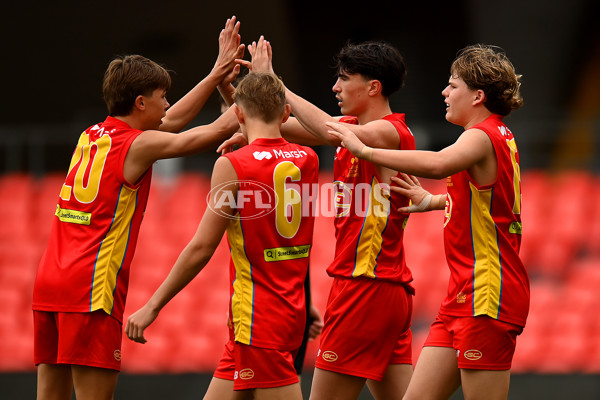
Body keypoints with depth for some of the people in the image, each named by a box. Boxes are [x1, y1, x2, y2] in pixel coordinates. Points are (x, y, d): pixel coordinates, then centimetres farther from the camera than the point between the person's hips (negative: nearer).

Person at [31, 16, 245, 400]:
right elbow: (220, 129, 1)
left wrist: (218, 74, 27)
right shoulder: (139, 145, -6)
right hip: (93, 286, -8)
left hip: (50, 280, 8)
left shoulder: (93, 135, 15)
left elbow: (170, 122, 26)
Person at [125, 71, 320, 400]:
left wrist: (153, 305, -5)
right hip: (291, 310, 8)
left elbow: (201, 248, -13)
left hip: (258, 319, -8)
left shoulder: (233, 165, -13)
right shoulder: (307, 160, 6)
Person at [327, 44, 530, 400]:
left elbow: (438, 164, -36)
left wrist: (365, 150, -31)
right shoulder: (499, 137, 18)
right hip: (463, 296, 10)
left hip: (487, 300, -10)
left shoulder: (482, 136, -13)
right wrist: (432, 200, 41)